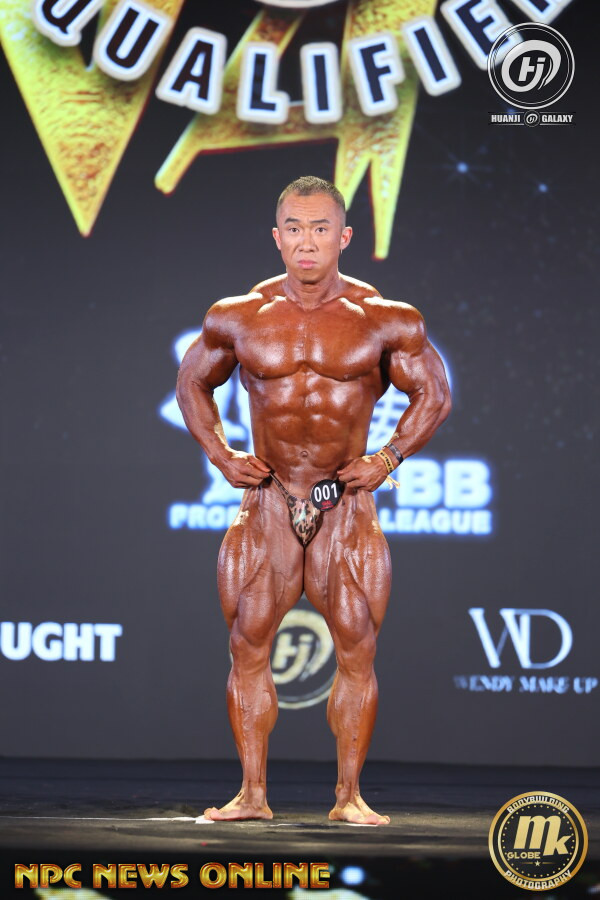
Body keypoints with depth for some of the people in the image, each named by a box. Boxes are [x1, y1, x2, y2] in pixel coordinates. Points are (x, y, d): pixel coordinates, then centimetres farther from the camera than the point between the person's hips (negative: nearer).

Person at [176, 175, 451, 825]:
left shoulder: (384, 321, -3)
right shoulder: (237, 318, 2)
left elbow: (433, 394, 8)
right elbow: (192, 384, 16)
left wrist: (388, 459, -2)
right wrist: (220, 454, 4)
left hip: (346, 504, -1)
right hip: (266, 502, 1)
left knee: (356, 652, -2)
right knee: (248, 646, 0)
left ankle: (348, 795, 6)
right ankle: (252, 793, 7)